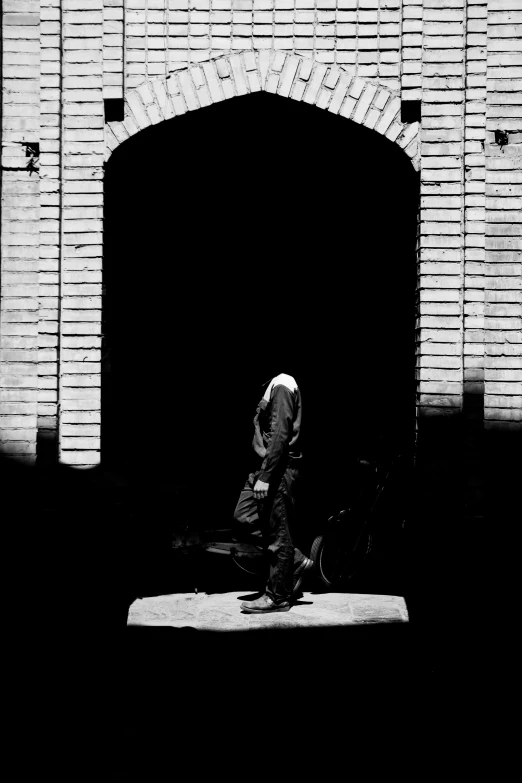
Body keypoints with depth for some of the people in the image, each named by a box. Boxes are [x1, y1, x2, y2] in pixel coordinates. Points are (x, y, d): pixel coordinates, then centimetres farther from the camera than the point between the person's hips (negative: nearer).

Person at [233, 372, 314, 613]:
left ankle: (278, 597, 7)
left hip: (278, 470, -10)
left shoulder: (281, 385, -16)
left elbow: (280, 436, -22)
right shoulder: (273, 384, 14)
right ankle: (295, 560, 17)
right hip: (266, 466, 10)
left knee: (277, 532, -2)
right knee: (244, 518, 12)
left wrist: (265, 476, -22)